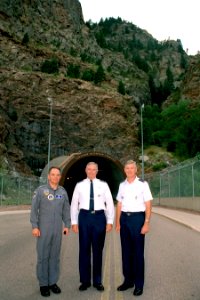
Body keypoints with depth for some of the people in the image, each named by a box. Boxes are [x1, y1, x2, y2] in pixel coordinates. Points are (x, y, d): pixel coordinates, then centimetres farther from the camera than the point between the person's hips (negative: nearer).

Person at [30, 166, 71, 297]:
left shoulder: (63, 191, 5)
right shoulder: (40, 190, -4)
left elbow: (66, 209, 8)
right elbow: (34, 209, -5)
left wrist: (67, 225, 4)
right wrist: (34, 226, -10)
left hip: (58, 229, 3)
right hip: (44, 228, -3)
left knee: (55, 256, 10)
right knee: (43, 256, 4)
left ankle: (53, 282, 23)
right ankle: (43, 284, 18)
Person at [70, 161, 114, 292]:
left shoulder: (103, 185, 2)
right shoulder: (79, 185, 3)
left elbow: (110, 203, 2)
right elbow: (74, 204, 4)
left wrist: (110, 221, -2)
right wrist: (74, 222, 0)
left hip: (99, 217, 0)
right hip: (84, 217, 0)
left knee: (98, 249, 9)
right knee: (84, 249, 6)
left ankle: (98, 281, 24)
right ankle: (85, 281, 22)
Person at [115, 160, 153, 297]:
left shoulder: (143, 184, -6)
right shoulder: (122, 185, 8)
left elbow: (148, 205, -7)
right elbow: (119, 205, 11)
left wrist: (146, 223, -13)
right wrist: (118, 222, 7)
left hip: (137, 218, -5)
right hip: (124, 218, 5)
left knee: (138, 252, 4)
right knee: (126, 251, 13)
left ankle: (139, 284, 17)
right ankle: (128, 280, 27)